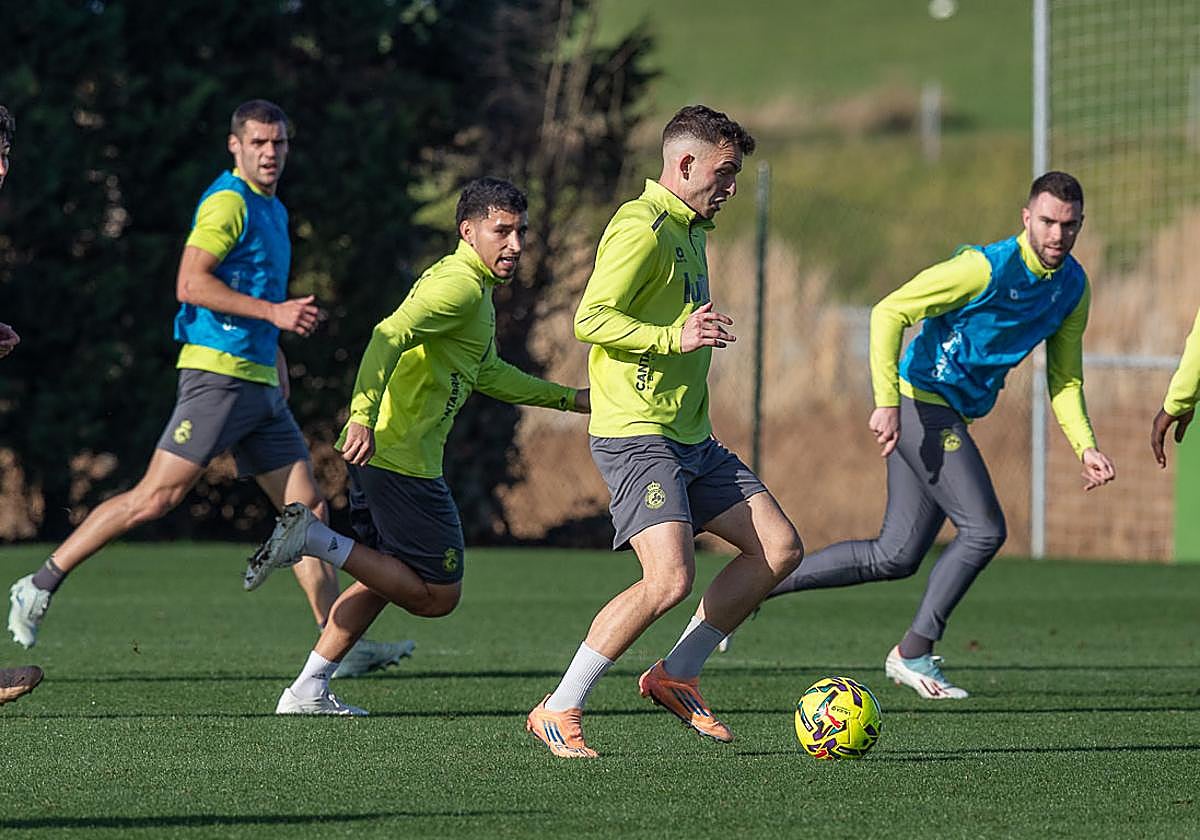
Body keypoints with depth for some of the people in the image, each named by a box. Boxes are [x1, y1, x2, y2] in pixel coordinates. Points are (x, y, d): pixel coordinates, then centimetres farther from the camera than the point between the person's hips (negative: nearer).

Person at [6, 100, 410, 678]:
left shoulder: (272, 211, 20)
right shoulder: (227, 202, -10)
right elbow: (191, 285, -19)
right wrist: (274, 312, -20)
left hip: (259, 383, 9)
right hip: (217, 373, -9)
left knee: (307, 507, 3)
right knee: (157, 497, -12)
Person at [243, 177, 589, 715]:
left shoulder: (474, 287, 20)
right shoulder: (460, 286, -13)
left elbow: (487, 373, 33)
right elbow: (390, 336, -27)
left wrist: (569, 399, 35)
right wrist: (364, 414, -40)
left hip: (378, 452, 11)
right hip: (401, 460, -11)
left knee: (384, 579, 22)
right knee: (438, 595, -5)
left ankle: (308, 691, 23)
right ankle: (315, 539, -8)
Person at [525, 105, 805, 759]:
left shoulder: (689, 232, 20)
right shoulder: (641, 229, -12)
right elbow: (591, 319, -20)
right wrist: (676, 337, -25)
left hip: (691, 437, 10)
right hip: (636, 435, -10)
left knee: (780, 549, 2)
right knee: (670, 579, -22)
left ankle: (675, 677, 11)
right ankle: (558, 712, -9)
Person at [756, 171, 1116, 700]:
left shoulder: (1074, 288, 5)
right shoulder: (988, 268, -19)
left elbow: (1064, 380, 14)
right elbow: (889, 312, -20)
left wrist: (1086, 448, -2)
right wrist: (887, 403, -27)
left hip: (951, 416, 8)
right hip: (921, 400, -8)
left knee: (894, 558, 6)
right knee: (984, 530, -16)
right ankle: (913, 653, -4)